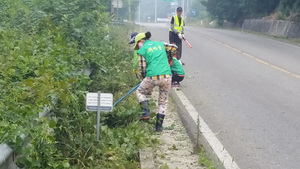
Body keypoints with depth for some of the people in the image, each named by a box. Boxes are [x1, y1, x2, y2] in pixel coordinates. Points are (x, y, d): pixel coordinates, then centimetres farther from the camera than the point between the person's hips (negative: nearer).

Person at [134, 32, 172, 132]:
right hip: (167, 77, 3)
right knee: (163, 102, 19)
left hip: (152, 77, -3)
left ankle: (146, 112, 8)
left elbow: (142, 69, 4)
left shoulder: (142, 50, 5)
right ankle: (159, 125, 19)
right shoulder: (161, 44, 17)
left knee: (140, 92, 25)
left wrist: (144, 77, 22)